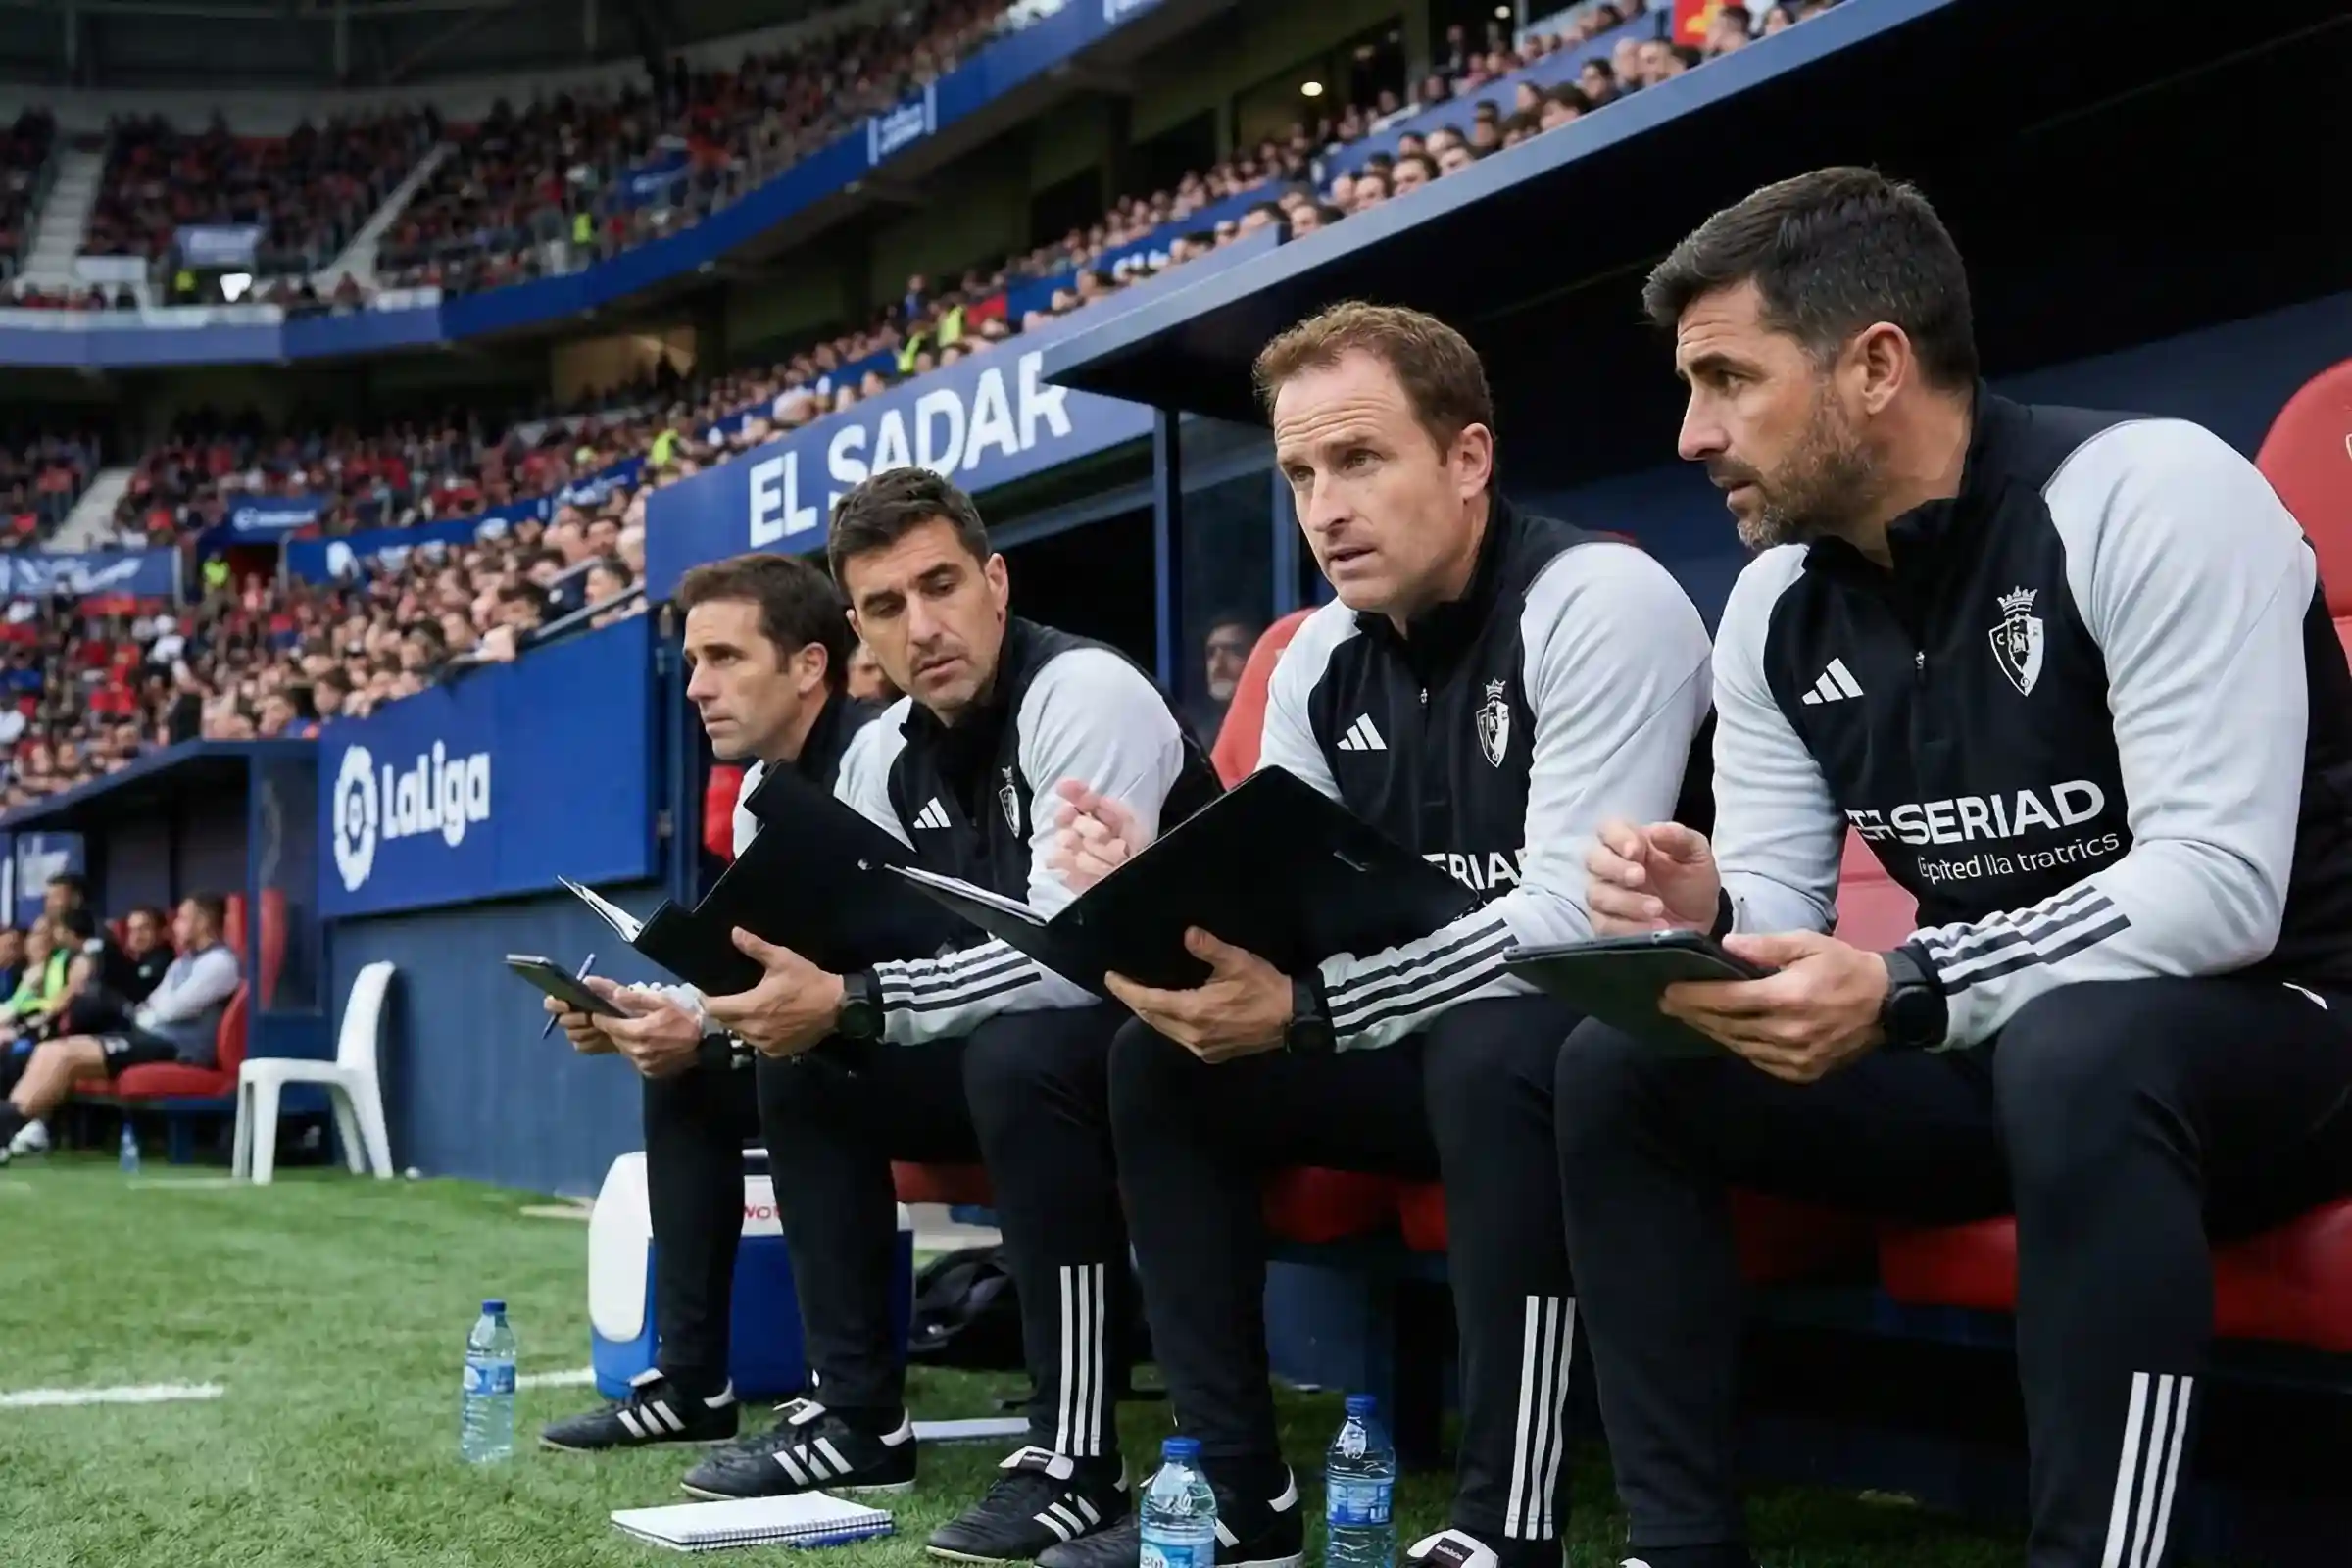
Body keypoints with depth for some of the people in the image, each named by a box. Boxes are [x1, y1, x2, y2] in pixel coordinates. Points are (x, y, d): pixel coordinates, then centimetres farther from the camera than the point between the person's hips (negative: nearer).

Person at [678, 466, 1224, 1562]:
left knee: (1018, 1053, -35)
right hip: (1011, 1048, 9)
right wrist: (740, 1007, -16)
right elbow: (834, 963, 5)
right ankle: (857, 1415, 6)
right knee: (806, 1068, 1)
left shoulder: (1085, 695, -22)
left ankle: (1075, 1454, -26)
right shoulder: (885, 756, 4)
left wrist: (849, 1004, -33)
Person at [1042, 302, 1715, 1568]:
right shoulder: (1320, 661, 3)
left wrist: (1301, 1010, -34)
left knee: (1487, 1051, -37)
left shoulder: (1599, 602, -20)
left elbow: (1572, 920, -28)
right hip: (1431, 1046, 8)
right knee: (1159, 1059, -4)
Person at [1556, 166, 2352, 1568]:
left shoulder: (2147, 495, -20)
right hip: (1991, 1045, 7)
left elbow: (2222, 885, -27)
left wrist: (1903, 992, -34)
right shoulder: (1778, 605, 2)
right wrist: (1702, 915, -21)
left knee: (2072, 1049, -40)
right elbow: (1781, 908, 3)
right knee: (1621, 1068, -7)